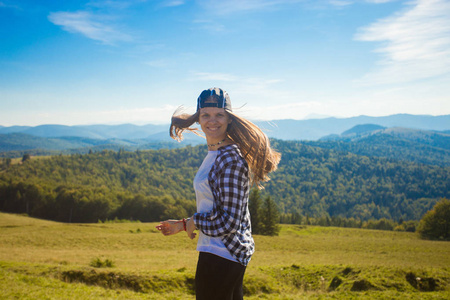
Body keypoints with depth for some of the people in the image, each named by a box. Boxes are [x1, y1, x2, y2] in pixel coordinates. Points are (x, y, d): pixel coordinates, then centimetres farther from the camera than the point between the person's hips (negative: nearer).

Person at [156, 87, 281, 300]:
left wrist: (195, 221, -8)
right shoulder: (214, 155, 10)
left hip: (220, 256, -10)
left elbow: (228, 221, -21)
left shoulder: (231, 159, -19)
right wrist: (183, 225, 14)